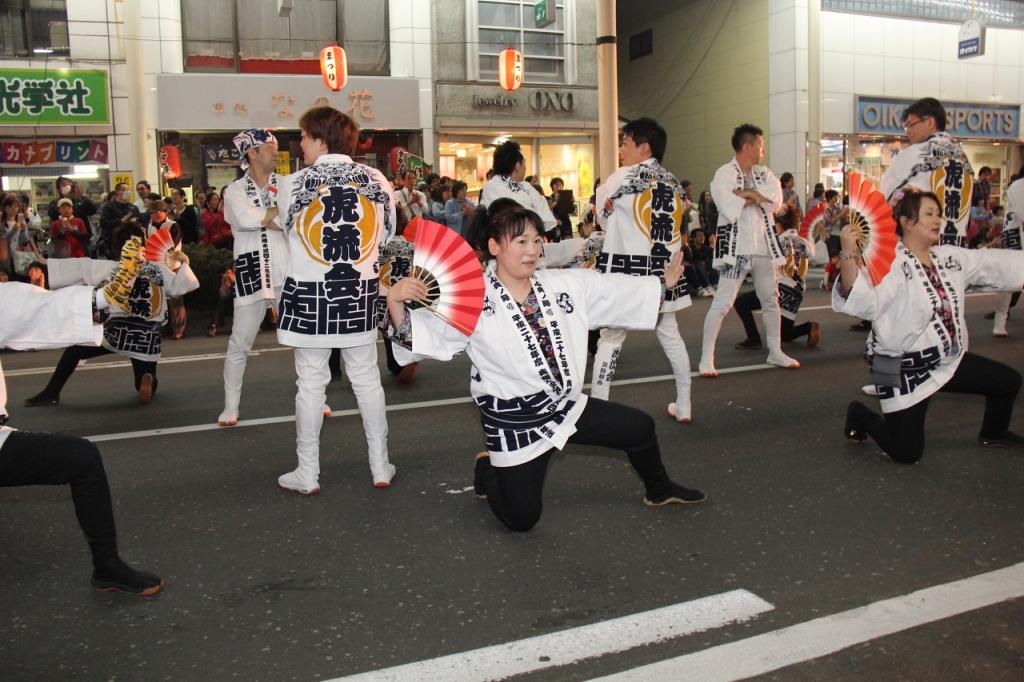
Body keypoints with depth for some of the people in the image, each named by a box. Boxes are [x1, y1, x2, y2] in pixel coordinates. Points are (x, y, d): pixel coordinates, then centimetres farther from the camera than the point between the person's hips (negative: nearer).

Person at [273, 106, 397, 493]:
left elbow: (286, 226, 8)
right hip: (362, 293, 2)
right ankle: (380, 467, 20)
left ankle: (307, 474, 16)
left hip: (309, 295, -2)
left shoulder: (291, 185, -7)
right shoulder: (377, 180, -1)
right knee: (367, 379, 12)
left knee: (311, 384, 7)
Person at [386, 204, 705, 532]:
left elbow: (621, 292, 8)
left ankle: (659, 490, 46)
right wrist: (395, 302, -43)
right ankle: (487, 468, 35)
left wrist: (666, 282, 9)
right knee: (521, 518, 3)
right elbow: (424, 332, -25)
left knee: (639, 428, 15)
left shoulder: (567, 284, -2)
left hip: (567, 407, 5)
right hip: (515, 424, -5)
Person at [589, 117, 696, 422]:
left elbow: (603, 217, 5)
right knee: (670, 335, 17)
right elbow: (677, 225, 13)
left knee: (610, 339, 0)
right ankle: (683, 407, 26)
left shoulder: (622, 177, -7)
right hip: (664, 267, 6)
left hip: (626, 267, -6)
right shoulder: (673, 182, 8)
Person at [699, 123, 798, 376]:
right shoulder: (724, 174, -9)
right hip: (736, 248, -7)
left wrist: (748, 193, -16)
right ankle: (707, 357, -3)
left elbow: (776, 201, -7)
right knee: (722, 303, -10)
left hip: (764, 246, 7)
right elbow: (730, 211, -21)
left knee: (771, 300, 17)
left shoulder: (764, 174, 10)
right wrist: (757, 196, -10)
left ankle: (775, 351, 32)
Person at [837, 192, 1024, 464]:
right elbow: (864, 300, -35)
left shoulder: (951, 258, 6)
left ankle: (993, 433, 44)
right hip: (904, 369, -8)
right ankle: (860, 415, 22)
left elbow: (999, 264, 13)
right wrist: (849, 255, -49)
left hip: (948, 360, 8)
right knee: (907, 452, -8)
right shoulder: (890, 263, -20)